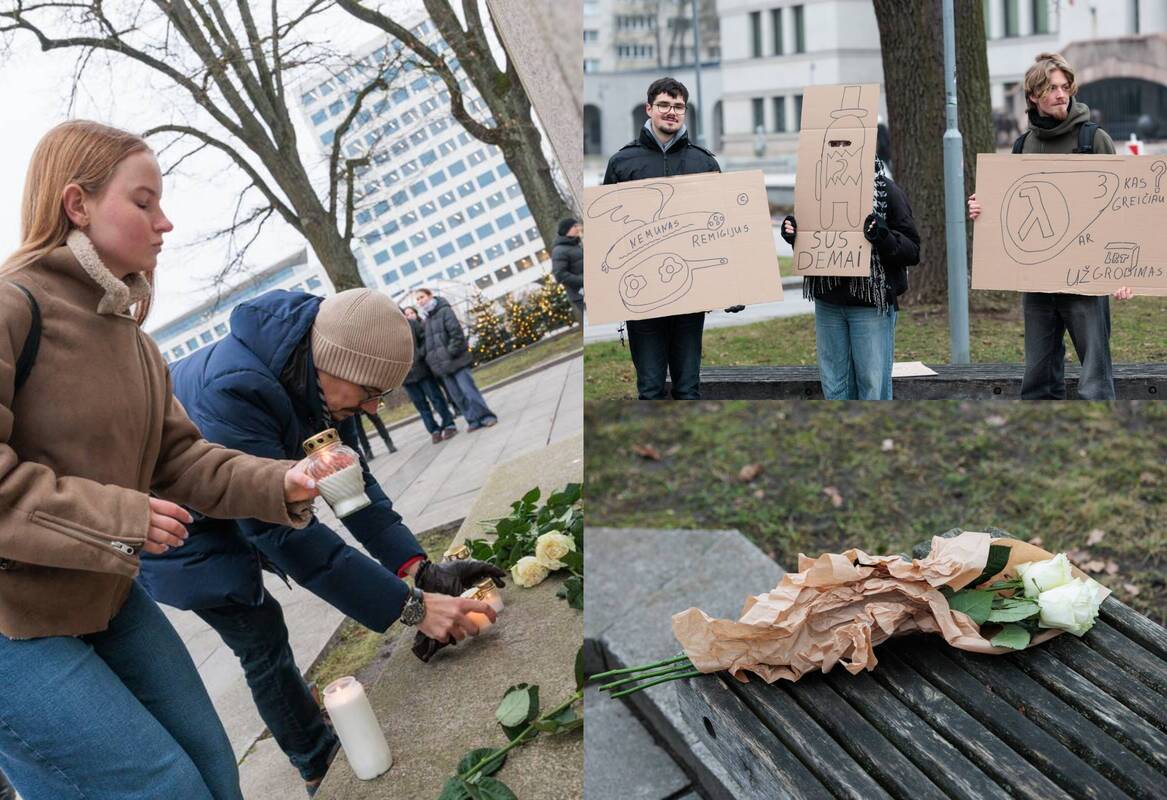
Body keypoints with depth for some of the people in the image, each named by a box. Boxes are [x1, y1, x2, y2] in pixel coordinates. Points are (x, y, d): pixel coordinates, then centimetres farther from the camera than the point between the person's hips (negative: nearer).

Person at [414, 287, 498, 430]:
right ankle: (474, 420, 9)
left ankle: (485, 416, -2)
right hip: (442, 365, 7)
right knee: (456, 395, 4)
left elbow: (456, 333, -13)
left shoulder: (444, 311, -3)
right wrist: (429, 360, 6)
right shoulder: (425, 321, 18)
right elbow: (424, 342, 19)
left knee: (468, 389, -9)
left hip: (455, 359, -7)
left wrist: (451, 352, -18)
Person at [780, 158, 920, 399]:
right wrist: (793, 236, -1)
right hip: (828, 302, 5)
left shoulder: (887, 190, -5)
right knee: (834, 384, 11)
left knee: (873, 382, 0)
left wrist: (884, 237, -25)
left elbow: (912, 251, -6)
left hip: (871, 304, -4)